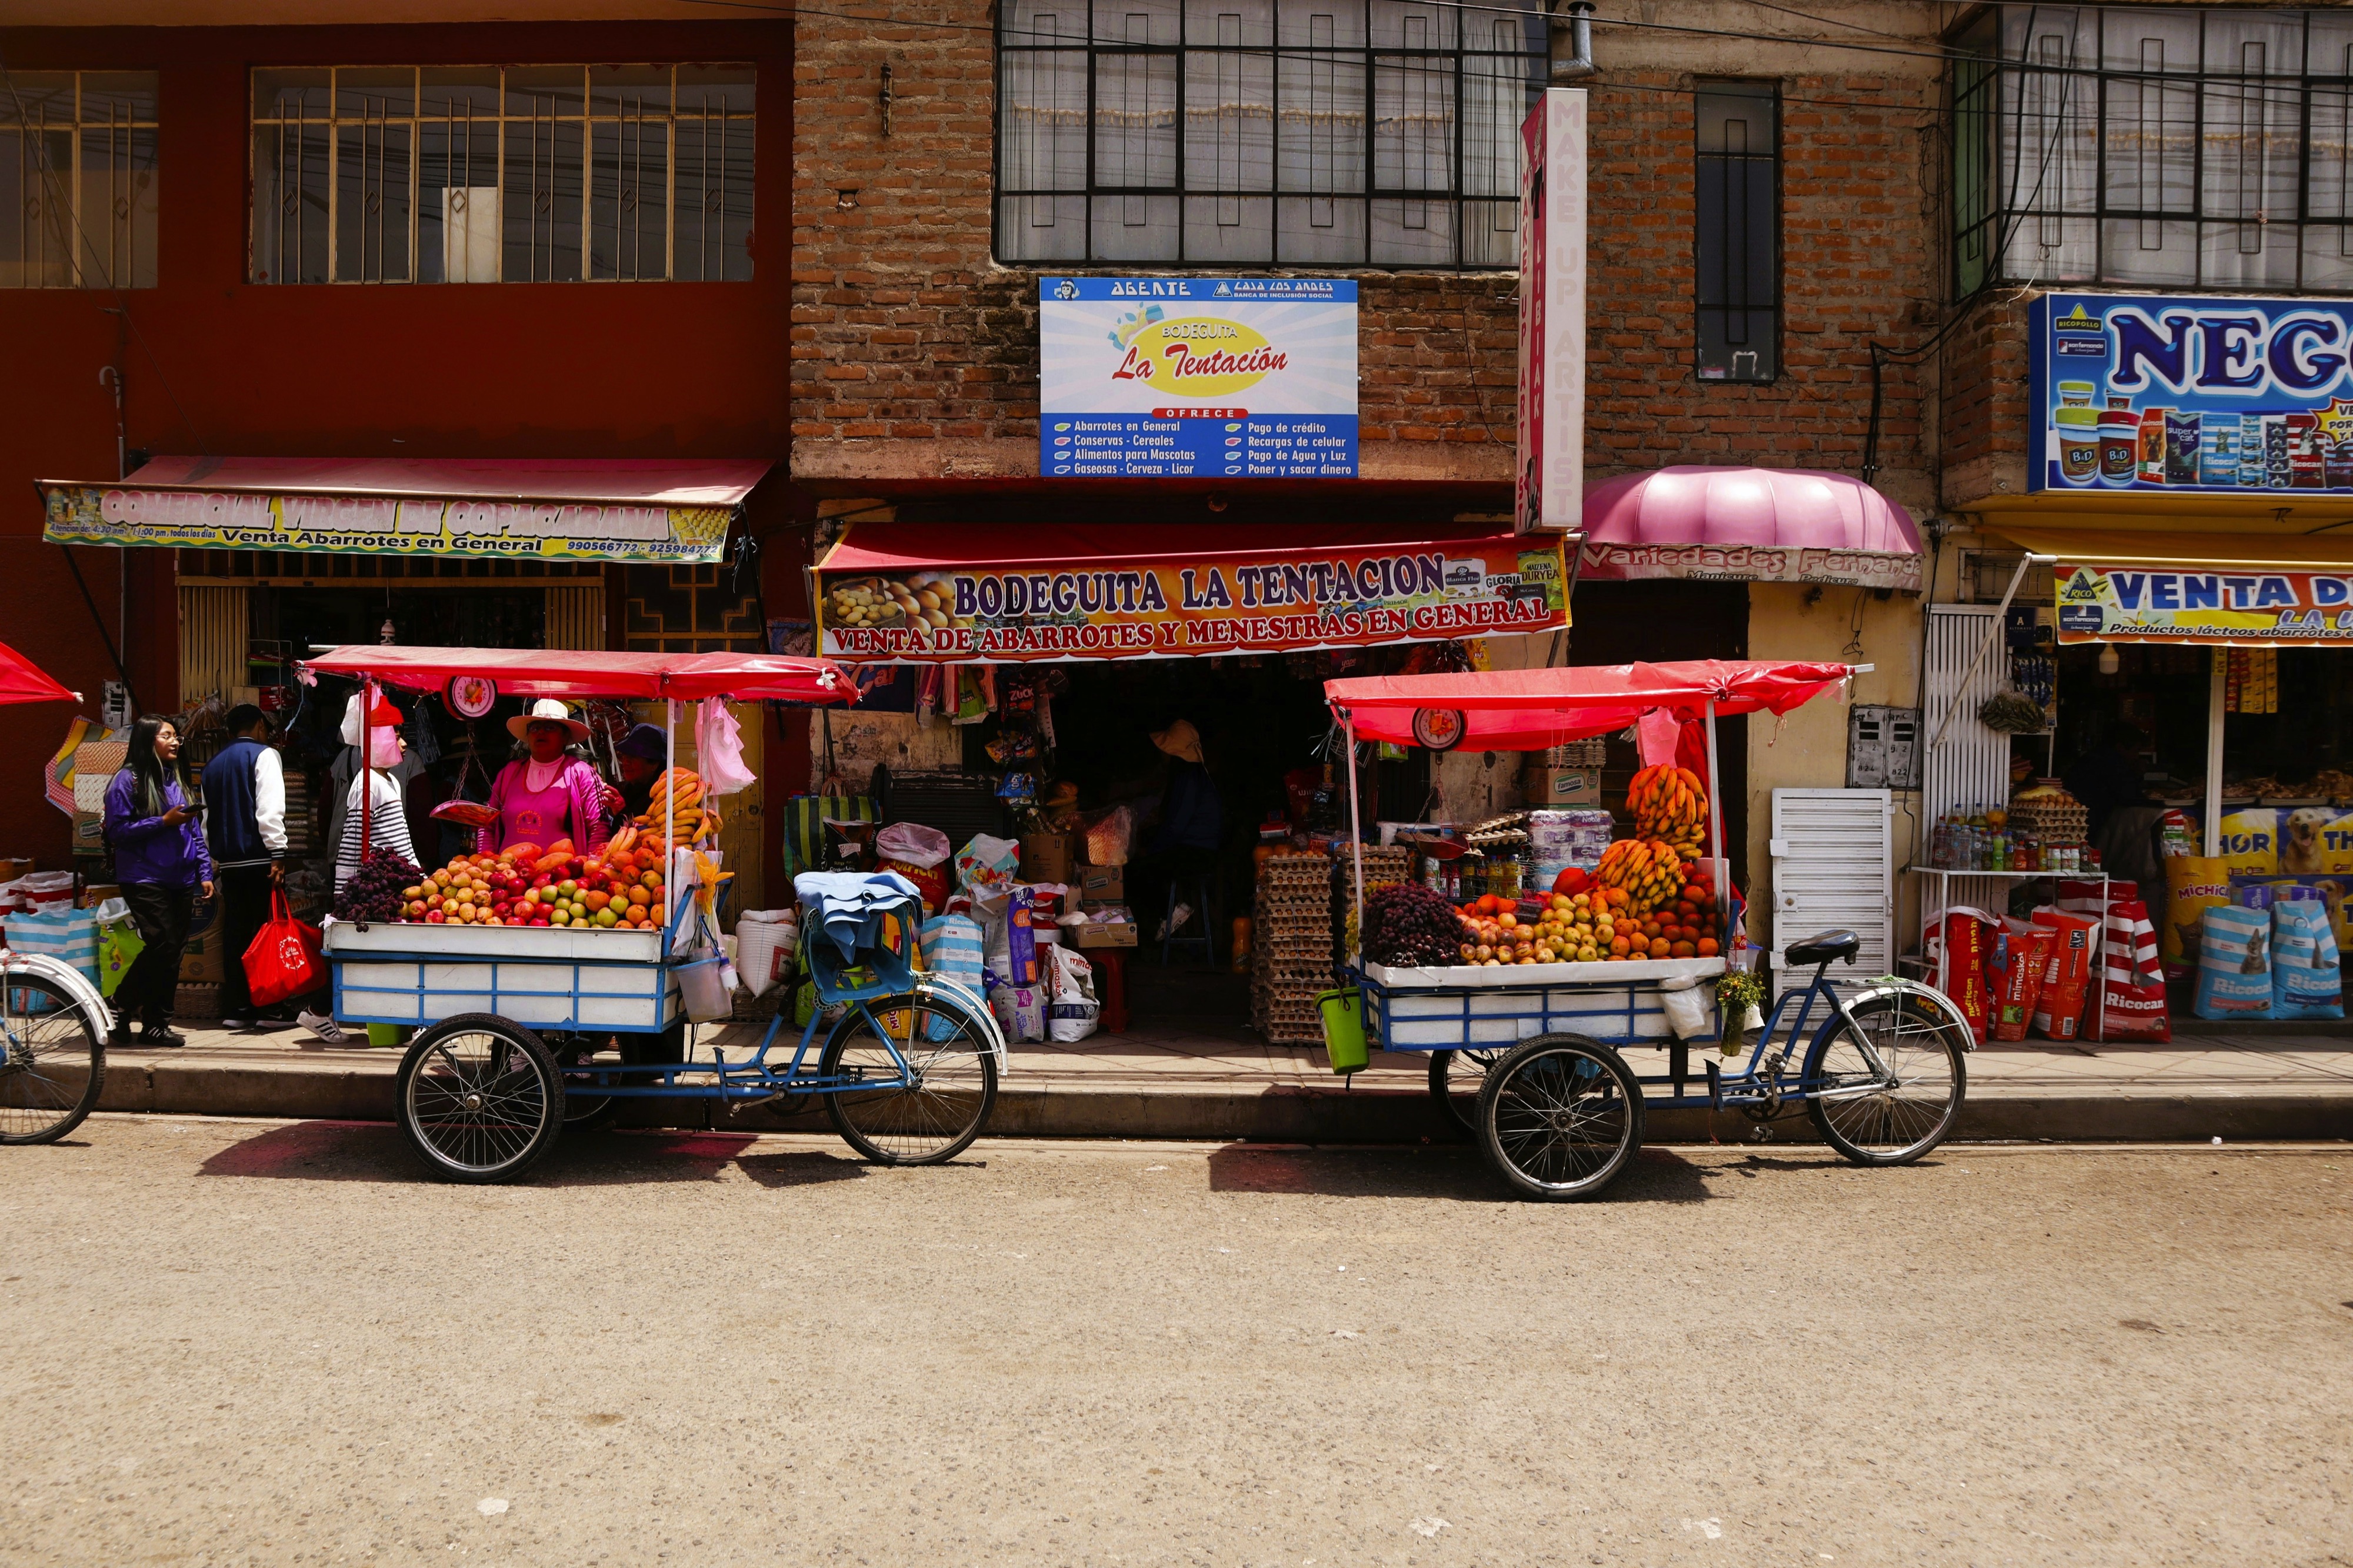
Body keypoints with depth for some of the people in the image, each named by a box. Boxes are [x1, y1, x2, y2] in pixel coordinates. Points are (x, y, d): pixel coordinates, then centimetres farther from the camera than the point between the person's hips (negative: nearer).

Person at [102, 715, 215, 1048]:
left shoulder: (178, 779, 16)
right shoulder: (129, 780, -3)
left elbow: (195, 831, 17)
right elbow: (117, 830, -9)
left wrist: (204, 873, 10)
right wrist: (164, 822, -15)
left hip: (181, 881, 6)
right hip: (145, 880, -6)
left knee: (173, 953, 5)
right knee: (163, 946, -16)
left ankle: (157, 1024, 12)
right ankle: (120, 1009, 2)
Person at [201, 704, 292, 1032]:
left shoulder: (213, 764, 18)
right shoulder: (264, 755, -3)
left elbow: (206, 816, 21)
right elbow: (270, 809, -14)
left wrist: (212, 861, 24)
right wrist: (278, 854, -15)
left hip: (227, 861, 6)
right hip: (259, 858, -6)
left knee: (235, 932, 7)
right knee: (267, 931, -3)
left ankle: (236, 1008, 8)